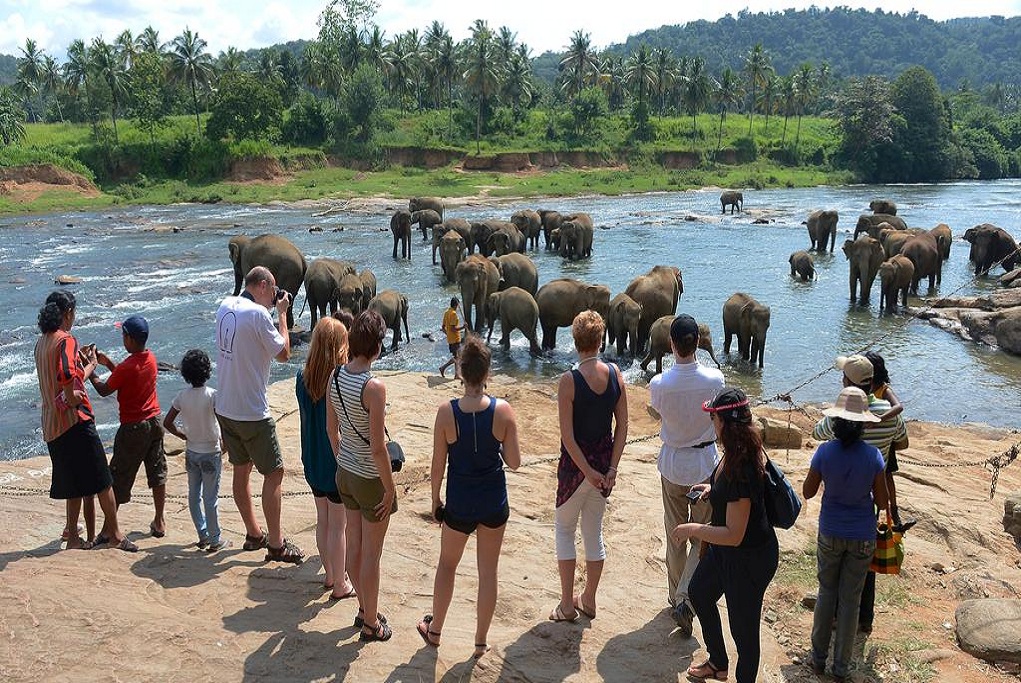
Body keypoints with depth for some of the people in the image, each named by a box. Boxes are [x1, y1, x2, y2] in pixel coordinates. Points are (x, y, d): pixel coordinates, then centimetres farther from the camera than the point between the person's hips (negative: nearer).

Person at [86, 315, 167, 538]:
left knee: (119, 478, 3)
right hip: (154, 423, 7)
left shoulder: (127, 367, -22)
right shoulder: (151, 359, 0)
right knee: (157, 472, 14)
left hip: (133, 428, -7)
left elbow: (104, 390, -9)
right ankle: (159, 522, 20)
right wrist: (107, 363, 11)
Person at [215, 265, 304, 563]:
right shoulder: (258, 314, -19)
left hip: (224, 408, 9)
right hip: (252, 412, -8)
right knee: (274, 473, 1)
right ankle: (276, 545, 5)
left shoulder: (225, 306, 6)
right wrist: (282, 314, -3)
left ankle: (253, 534, 30)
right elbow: (283, 353, -10)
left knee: (242, 469, 18)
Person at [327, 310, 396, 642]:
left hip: (345, 473, 7)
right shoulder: (374, 387, -27)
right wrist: (390, 489, -13)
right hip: (371, 479, -7)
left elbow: (331, 428, 7)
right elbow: (378, 448, -24)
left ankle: (365, 609, 38)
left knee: (354, 545, 20)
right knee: (371, 554, 9)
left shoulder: (335, 376, -5)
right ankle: (371, 624, 25)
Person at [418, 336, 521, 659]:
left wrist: (435, 500, 6)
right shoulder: (503, 411, -15)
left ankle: (434, 630, 39)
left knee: (447, 563, 23)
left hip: (459, 504, 0)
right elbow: (514, 462, -8)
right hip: (494, 504, 0)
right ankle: (481, 641, 29)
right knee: (488, 571, 16)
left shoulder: (446, 412, -16)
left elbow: (437, 466, -9)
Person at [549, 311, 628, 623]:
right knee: (594, 532, 18)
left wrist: (587, 471, -12)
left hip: (575, 465, -4)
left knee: (564, 529, 13)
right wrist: (611, 469, -2)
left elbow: (568, 436, -19)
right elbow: (622, 426, -3)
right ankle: (588, 600, 29)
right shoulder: (615, 374, -5)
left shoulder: (569, 380, -18)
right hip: (605, 463, 4)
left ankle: (567, 605, 15)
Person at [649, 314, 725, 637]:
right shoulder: (715, 379, -17)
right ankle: (686, 600, -4)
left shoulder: (659, 384, -19)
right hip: (707, 462, -1)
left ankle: (676, 597, 31)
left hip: (673, 463, 1)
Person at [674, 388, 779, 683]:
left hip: (749, 558, -11)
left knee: (743, 627, 8)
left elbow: (734, 535, -31)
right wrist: (713, 489, 5)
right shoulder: (745, 449, -7)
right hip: (725, 550, 11)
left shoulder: (741, 469, -35)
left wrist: (692, 529, -22)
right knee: (699, 592, 29)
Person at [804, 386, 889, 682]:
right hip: (862, 538, 0)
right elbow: (882, 501, -7)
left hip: (830, 534, 0)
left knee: (826, 593, 18)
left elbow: (808, 492, -4)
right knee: (850, 599, 12)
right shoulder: (873, 455, -15)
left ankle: (819, 658, 27)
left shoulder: (825, 451, -16)